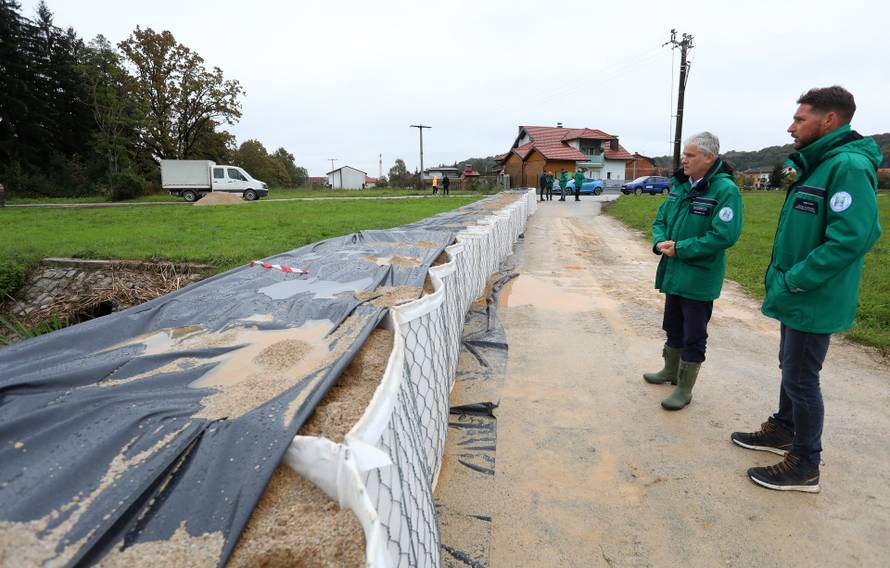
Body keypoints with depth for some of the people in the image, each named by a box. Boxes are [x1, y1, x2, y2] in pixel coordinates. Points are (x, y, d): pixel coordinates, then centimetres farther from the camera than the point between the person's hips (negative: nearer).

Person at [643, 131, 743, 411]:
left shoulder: (725, 190, -16)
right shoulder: (680, 185, 6)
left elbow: (724, 236, -23)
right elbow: (660, 219, 12)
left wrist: (680, 248, -21)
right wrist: (660, 242, -8)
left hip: (699, 278, -7)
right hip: (673, 273, 7)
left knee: (694, 336, 6)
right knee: (673, 327, 22)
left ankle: (684, 389, 19)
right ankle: (670, 371, 41)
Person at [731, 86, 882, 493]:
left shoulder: (849, 166, -20)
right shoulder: (816, 165, 11)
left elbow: (851, 239, -28)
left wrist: (792, 282, -23)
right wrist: (783, 278, 11)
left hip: (813, 302, -9)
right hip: (797, 297, 9)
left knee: (801, 378, 2)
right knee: (791, 368, 21)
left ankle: (806, 465, 18)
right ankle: (783, 430, 40)